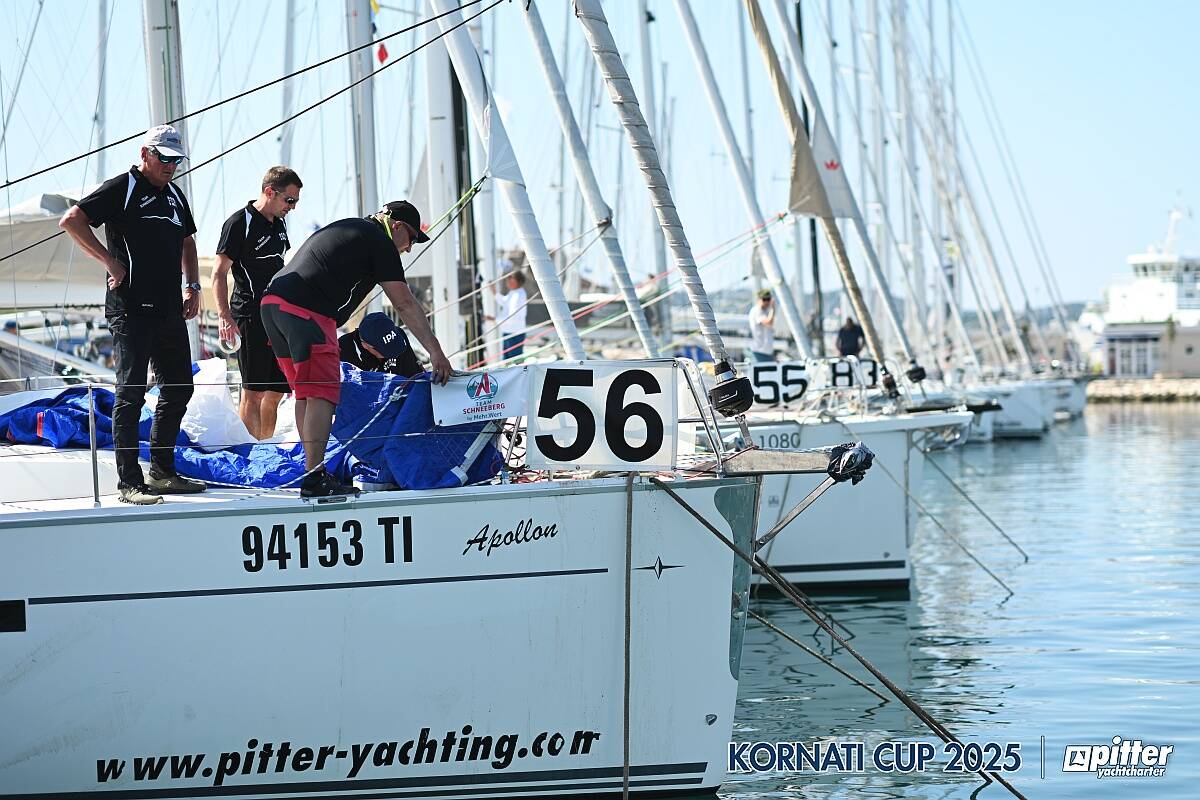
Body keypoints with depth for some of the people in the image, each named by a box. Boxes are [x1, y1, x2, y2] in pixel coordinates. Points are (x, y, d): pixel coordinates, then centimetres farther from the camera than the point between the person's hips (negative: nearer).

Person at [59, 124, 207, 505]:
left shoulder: (174, 195, 17)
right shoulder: (121, 189, -5)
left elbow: (186, 241, 30)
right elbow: (71, 220, -13)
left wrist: (192, 285, 16)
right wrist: (110, 260, -15)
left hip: (170, 310, 8)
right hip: (131, 309, -8)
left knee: (179, 389, 11)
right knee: (131, 392, -7)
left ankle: (162, 470, 23)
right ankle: (129, 482, -6)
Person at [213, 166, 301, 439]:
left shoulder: (278, 224, 15)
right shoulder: (240, 223, -9)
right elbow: (219, 273, -12)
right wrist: (225, 316, -21)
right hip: (250, 317, -8)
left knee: (275, 392, 8)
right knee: (253, 391, -9)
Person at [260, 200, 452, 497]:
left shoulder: (343, 228, 29)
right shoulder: (379, 240, 2)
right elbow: (405, 303, -2)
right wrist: (435, 351, -2)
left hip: (272, 300, 9)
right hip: (306, 310, -9)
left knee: (306, 393, 14)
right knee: (322, 394, -9)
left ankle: (313, 471, 17)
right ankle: (314, 479, -13)